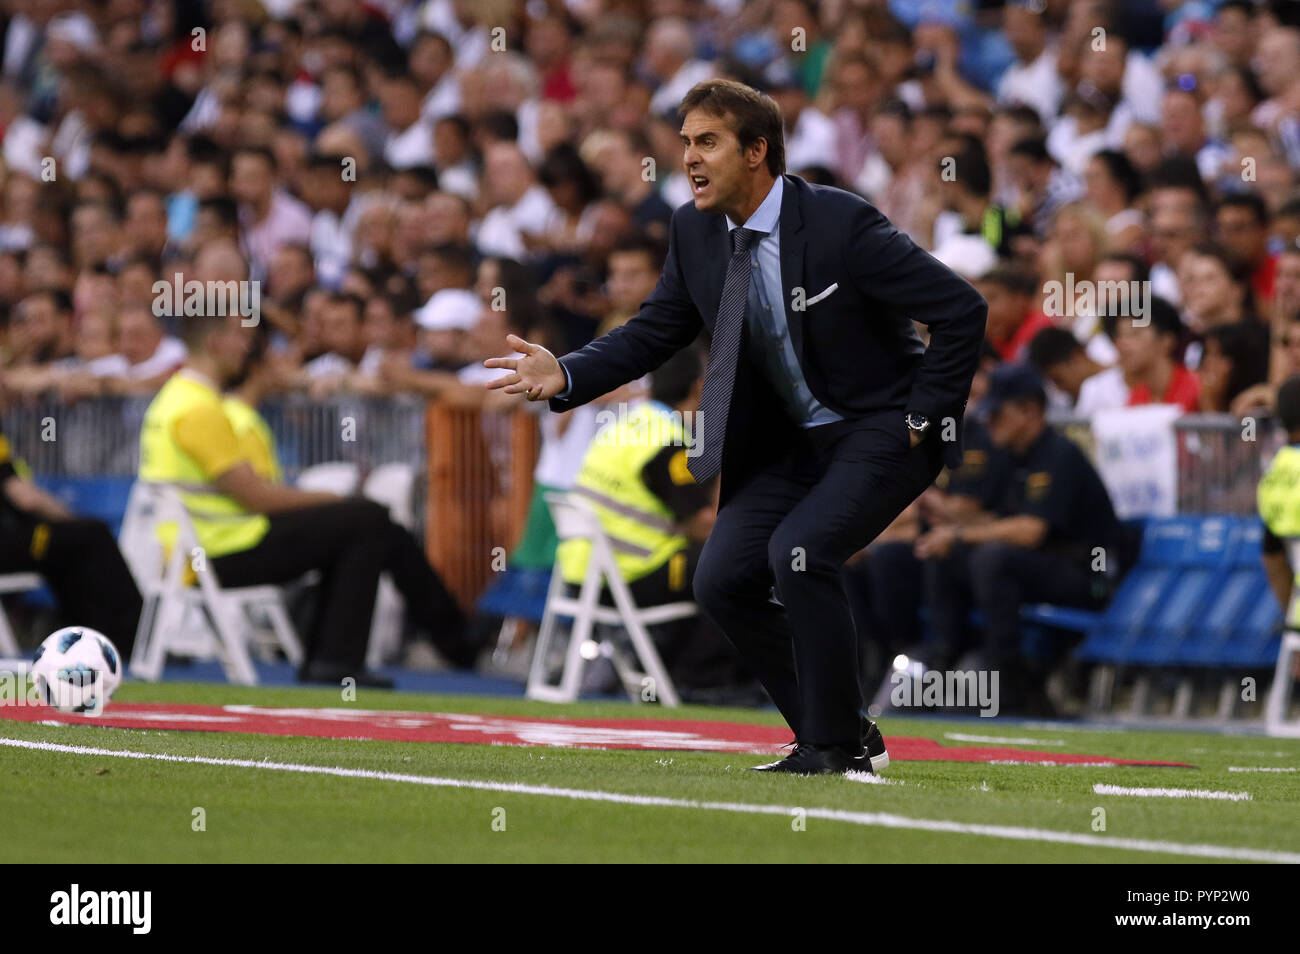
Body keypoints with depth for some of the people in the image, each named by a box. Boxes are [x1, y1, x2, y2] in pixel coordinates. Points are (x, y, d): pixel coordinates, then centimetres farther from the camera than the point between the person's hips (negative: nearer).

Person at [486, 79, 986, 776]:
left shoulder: (839, 224, -22)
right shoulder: (694, 231, -2)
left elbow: (961, 310, -19)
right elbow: (654, 332, 6)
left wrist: (922, 417, -15)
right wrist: (565, 375, -10)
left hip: (883, 431, -7)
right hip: (787, 442, 7)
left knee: (799, 550, -27)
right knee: (723, 580, -5)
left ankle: (838, 746, -12)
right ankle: (842, 738, 9)